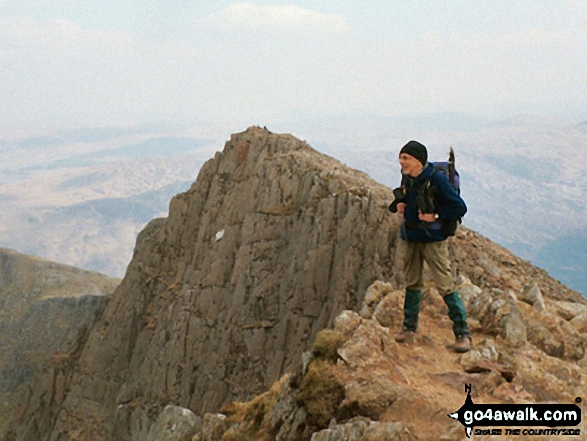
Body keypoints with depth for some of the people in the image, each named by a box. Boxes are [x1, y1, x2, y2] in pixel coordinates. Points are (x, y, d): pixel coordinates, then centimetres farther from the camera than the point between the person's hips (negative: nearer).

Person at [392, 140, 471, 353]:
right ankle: (410, 325, 32)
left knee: (445, 285, -8)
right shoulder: (406, 179, 4)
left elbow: (459, 207, -16)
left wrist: (435, 216, -19)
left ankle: (462, 333, -1)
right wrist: (401, 208, 3)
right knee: (412, 283, 16)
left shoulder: (436, 180, -18)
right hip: (411, 239, 7)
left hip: (433, 240, -7)